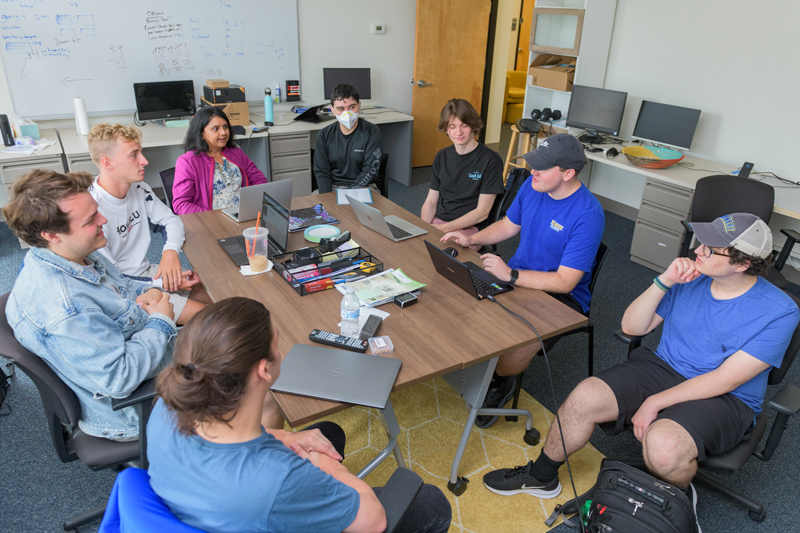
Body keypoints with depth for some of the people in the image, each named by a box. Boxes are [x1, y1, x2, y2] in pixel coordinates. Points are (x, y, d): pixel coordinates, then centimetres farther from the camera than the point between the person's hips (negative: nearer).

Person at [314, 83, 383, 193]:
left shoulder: (372, 131, -3)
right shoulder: (324, 135, 4)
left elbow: (370, 169, -8)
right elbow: (321, 172, 4)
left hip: (363, 187, -1)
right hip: (333, 187, 1)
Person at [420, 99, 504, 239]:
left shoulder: (490, 160, -5)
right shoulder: (442, 156, 13)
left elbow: (482, 212, -8)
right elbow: (431, 201, 12)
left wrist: (443, 228, -14)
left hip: (468, 228, -5)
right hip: (436, 221, 5)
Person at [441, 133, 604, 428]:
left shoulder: (588, 214, -25)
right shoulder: (532, 186, -3)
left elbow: (565, 282, -26)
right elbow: (509, 225, 15)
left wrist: (511, 275, -32)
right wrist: (472, 239, -1)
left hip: (561, 295, -7)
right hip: (518, 275, 7)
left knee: (515, 353, -29)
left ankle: (500, 381, 8)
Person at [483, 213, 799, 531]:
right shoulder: (691, 276, -1)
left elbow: (725, 380, -17)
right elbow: (632, 327, 0)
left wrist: (655, 402, -19)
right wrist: (663, 283, -14)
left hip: (724, 400, -4)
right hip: (663, 367, 4)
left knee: (661, 443, -35)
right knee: (583, 398, -19)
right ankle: (541, 476, 6)